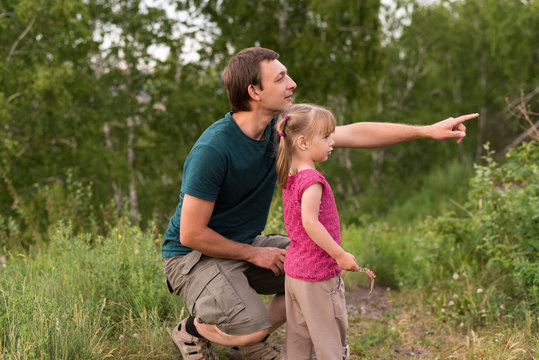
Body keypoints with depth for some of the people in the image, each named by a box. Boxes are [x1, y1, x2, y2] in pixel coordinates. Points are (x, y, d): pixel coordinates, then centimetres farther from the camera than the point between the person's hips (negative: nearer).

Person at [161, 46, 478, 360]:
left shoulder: (278, 128, -5)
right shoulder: (213, 149, -28)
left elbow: (353, 134, -1)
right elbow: (191, 234, -24)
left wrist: (427, 131, -4)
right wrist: (255, 254, -14)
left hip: (245, 245, 8)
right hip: (194, 255, -8)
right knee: (252, 326, -28)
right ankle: (192, 330, 6)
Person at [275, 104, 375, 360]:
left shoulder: (290, 177, 8)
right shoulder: (312, 180, -21)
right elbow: (310, 222, -30)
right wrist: (340, 255, -25)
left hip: (294, 269, 9)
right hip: (318, 273, -9)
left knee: (297, 337, 16)